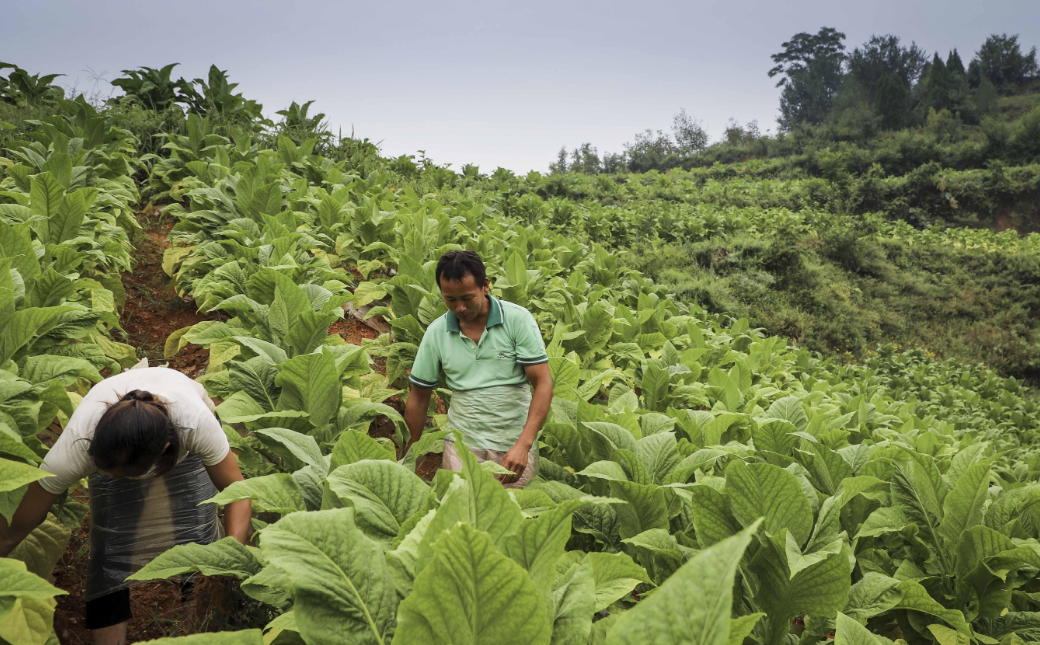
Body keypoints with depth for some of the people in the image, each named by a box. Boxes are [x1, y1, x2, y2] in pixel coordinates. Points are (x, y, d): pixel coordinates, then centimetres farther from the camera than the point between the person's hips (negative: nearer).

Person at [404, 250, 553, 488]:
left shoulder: (518, 319, -8)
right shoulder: (436, 332, 0)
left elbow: (543, 383, -11)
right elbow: (419, 396, 8)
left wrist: (523, 445, -21)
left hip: (515, 441, -1)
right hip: (462, 440, 2)